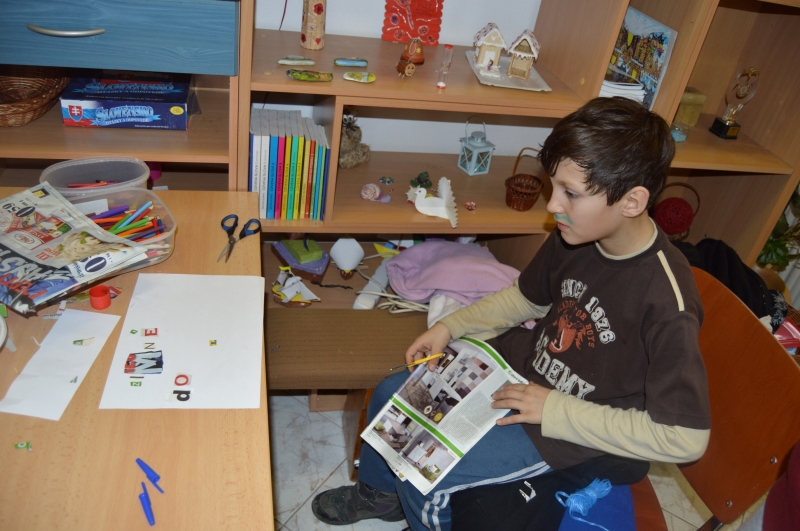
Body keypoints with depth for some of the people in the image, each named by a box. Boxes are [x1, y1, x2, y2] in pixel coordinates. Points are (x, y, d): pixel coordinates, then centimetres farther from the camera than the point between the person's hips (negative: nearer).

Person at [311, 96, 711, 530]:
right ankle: (378, 493, 39)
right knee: (391, 395, 8)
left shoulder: (668, 305, -31)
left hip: (569, 428, -6)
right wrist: (450, 327, -4)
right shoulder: (575, 235, -11)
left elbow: (686, 439, -25)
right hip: (521, 363, 7)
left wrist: (556, 409, -25)